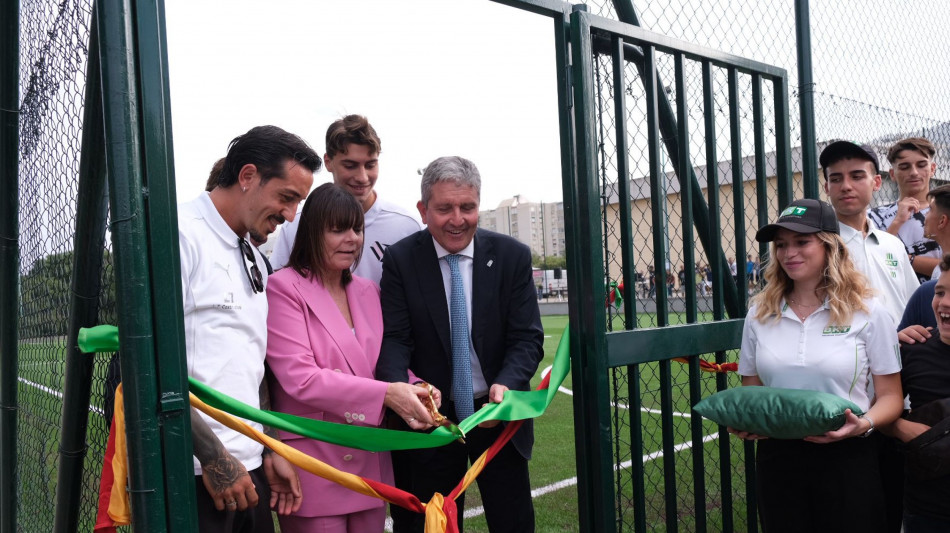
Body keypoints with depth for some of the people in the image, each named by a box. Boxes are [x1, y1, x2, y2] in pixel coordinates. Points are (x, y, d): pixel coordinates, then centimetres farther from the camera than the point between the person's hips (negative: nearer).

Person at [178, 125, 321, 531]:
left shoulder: (253, 257, 14)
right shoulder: (182, 233, -10)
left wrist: (270, 451, 13)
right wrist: (213, 456, -16)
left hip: (247, 468, 7)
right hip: (194, 471, -7)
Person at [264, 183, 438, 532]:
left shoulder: (368, 291, 12)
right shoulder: (284, 288, -9)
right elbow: (299, 378, -17)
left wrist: (415, 389, -10)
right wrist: (385, 393, -22)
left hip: (371, 461, 6)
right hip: (314, 462, -6)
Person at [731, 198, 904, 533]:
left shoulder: (866, 313, -2)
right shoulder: (760, 314, 5)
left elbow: (890, 396, 1)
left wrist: (864, 424, -19)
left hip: (846, 458, -2)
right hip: (777, 458, 2)